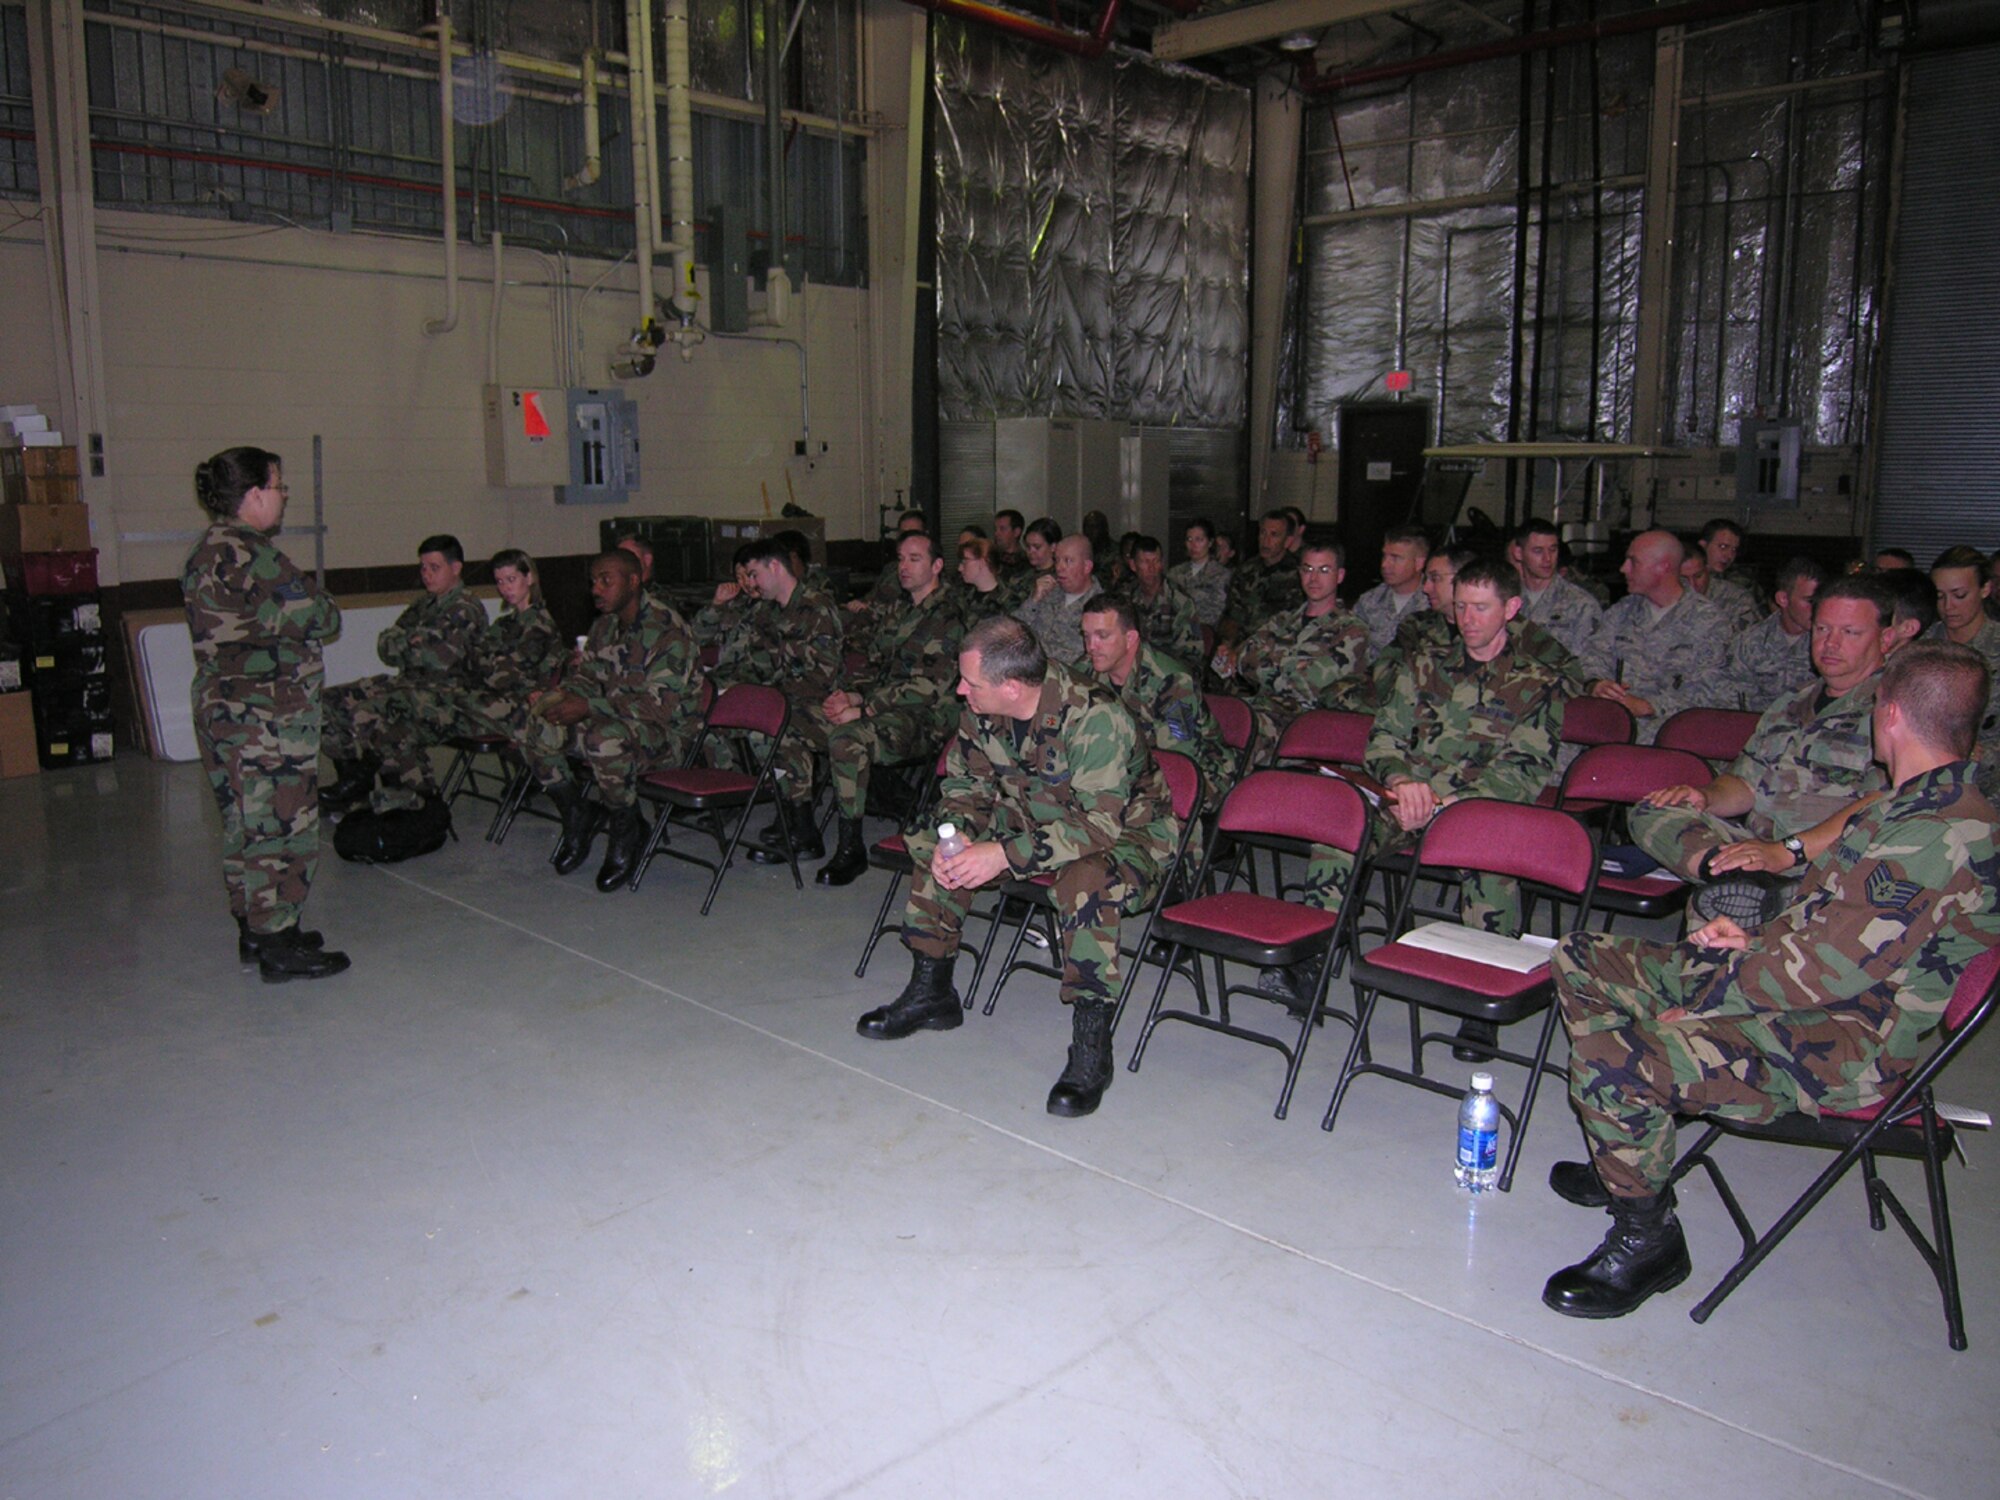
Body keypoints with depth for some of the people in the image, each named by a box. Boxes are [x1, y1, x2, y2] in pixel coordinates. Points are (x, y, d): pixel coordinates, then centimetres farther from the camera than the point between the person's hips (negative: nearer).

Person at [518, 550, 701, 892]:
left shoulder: (668, 629, -17)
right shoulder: (606, 625, 9)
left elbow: (660, 704, -24)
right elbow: (586, 677, 15)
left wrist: (590, 707, -30)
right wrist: (553, 695, -9)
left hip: (666, 732, -8)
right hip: (611, 719, 8)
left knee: (607, 738, -40)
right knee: (530, 722, -10)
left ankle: (628, 830, -14)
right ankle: (576, 816, 5)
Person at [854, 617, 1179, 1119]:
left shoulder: (1095, 718, -32)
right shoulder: (982, 711, -10)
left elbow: (1099, 824, -35)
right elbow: (964, 782, 4)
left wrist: (1005, 854, -40)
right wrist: (957, 835, -19)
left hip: (1124, 832, -7)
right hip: (1037, 822, 7)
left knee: (1086, 882, -40)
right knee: (933, 843, -3)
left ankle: (1091, 1046, -28)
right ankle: (930, 991, 10)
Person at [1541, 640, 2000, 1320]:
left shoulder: (1937, 840, -24)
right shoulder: (1920, 806, 10)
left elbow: (1825, 971, -26)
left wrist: (1698, 1002, -15)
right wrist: (1756, 941, 5)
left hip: (1843, 1047, -11)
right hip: (1805, 991, 11)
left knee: (1613, 1062, -32)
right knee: (1582, 958, 10)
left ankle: (1647, 1241, -6)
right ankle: (1628, 1160, 20)